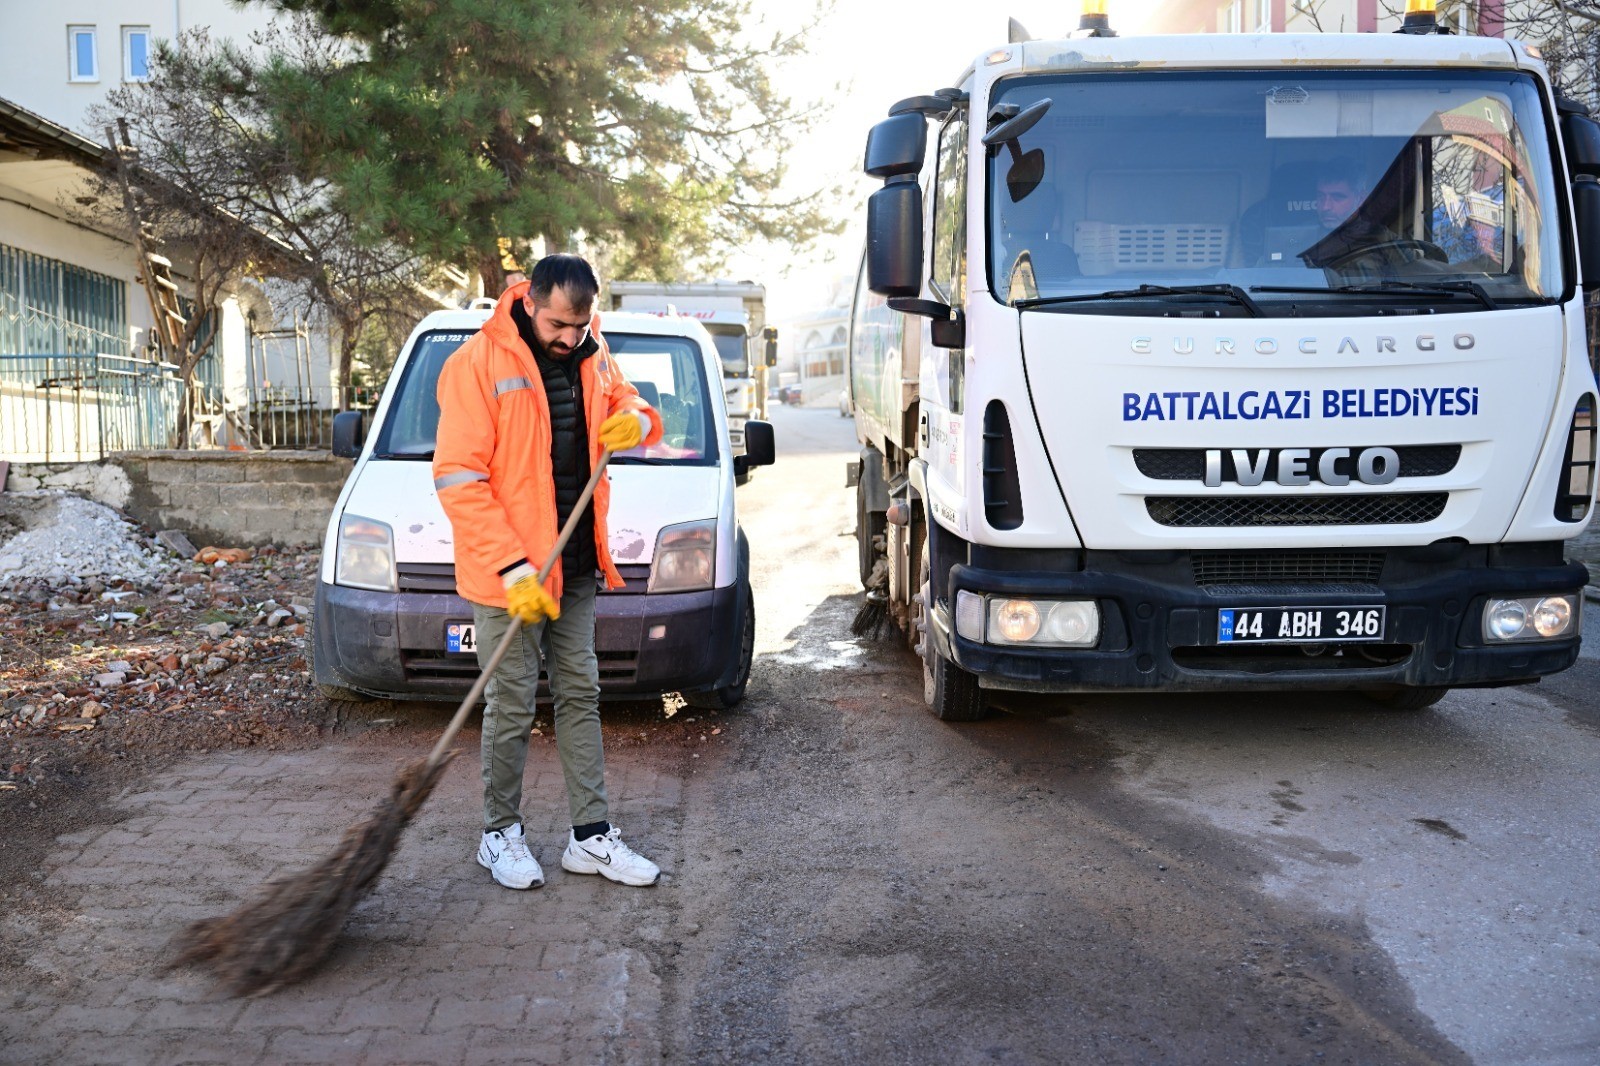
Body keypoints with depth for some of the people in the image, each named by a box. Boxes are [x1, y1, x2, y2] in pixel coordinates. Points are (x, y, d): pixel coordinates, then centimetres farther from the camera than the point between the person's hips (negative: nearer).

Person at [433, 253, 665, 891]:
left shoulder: (591, 355, 5)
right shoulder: (479, 363, -14)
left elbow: (626, 403, 22)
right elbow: (458, 478, -18)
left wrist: (638, 420, -6)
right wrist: (513, 568, -23)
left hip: (577, 568, 7)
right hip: (506, 573, -6)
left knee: (580, 696, 12)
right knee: (512, 708, 2)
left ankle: (592, 836, 22)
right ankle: (500, 835, 21)